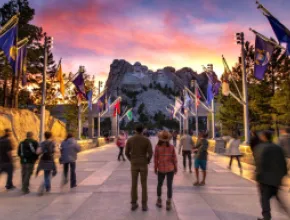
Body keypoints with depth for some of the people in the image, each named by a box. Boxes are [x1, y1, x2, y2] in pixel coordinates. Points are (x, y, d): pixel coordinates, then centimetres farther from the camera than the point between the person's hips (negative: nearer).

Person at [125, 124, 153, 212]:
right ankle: (144, 205, 12)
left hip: (134, 165, 2)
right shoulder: (147, 140, -9)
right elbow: (150, 153, -14)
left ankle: (134, 204, 19)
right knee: (144, 185, 8)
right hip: (143, 165, -1)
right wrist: (147, 161, 6)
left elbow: (127, 153, 0)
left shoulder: (130, 140, -4)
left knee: (134, 184, 12)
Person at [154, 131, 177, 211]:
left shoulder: (157, 147, -10)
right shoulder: (171, 147, -8)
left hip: (161, 169, 1)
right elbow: (174, 158, -4)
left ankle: (159, 201, 29)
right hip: (170, 169, 0)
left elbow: (155, 158, -7)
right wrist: (175, 168, 8)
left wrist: (155, 168, 4)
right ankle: (168, 204, 6)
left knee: (159, 185, 20)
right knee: (169, 186, 6)